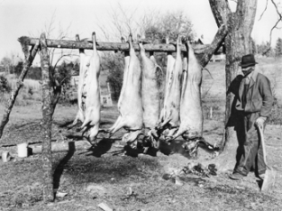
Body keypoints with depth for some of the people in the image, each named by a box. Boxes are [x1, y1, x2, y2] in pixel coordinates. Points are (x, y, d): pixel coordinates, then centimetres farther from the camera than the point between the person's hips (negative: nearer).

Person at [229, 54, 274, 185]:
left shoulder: (261, 80, -10)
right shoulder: (243, 80, 11)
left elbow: (269, 100, -12)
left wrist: (262, 117, -16)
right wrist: (240, 109, 11)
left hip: (257, 116, -7)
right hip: (246, 115, 7)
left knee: (251, 142, -8)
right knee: (256, 144, 12)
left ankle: (242, 170, -4)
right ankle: (261, 170, 22)